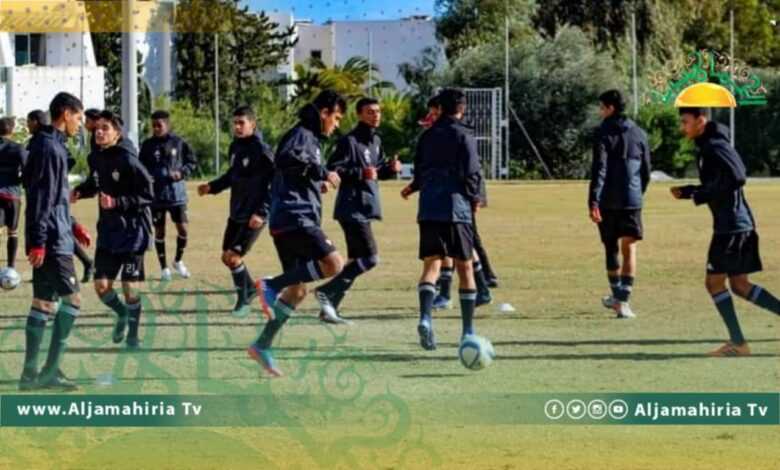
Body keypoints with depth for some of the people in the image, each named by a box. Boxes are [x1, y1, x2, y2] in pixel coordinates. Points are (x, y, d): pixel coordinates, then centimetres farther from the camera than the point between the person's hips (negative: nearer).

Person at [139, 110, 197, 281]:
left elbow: (192, 162, 6)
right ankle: (164, 268, 15)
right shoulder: (147, 145, 1)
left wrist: (182, 172, -11)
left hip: (177, 194, -1)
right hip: (156, 195, 1)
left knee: (182, 228, -3)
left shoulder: (179, 143, -2)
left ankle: (178, 261, 20)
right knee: (159, 231, 4)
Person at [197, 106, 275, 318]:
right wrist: (212, 187, 9)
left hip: (253, 216, -8)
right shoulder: (235, 147, 7)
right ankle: (250, 287, 34)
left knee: (234, 257, -11)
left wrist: (261, 212, -22)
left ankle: (243, 301, 6)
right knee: (227, 257, 13)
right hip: (236, 213, 8)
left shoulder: (262, 151, -17)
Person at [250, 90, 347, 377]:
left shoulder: (310, 138, 26)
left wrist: (319, 183, 19)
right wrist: (321, 172, -20)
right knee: (333, 264, -22)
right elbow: (287, 158, -26)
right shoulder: (302, 135, -4)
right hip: (295, 217, -10)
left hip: (285, 223, 10)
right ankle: (272, 286, -22)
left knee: (297, 290, 10)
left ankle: (262, 345, 8)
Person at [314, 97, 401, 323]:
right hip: (352, 208, -10)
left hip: (366, 208, 10)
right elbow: (332, 169, -16)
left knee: (356, 261, 11)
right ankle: (325, 292, -9)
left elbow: (379, 169, 23)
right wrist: (360, 173, -24)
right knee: (369, 258, -14)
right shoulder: (350, 141, -12)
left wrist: (391, 168, 2)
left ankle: (330, 307, 15)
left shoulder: (376, 142, 14)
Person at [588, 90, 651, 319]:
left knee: (611, 247, 14)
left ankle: (617, 295, 26)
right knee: (629, 249, 1)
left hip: (608, 200, -2)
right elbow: (646, 170, 12)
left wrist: (593, 201, -17)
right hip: (631, 199, 2)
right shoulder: (639, 134, 9)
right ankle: (623, 300, -10)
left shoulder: (603, 133, -4)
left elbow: (599, 169, -13)